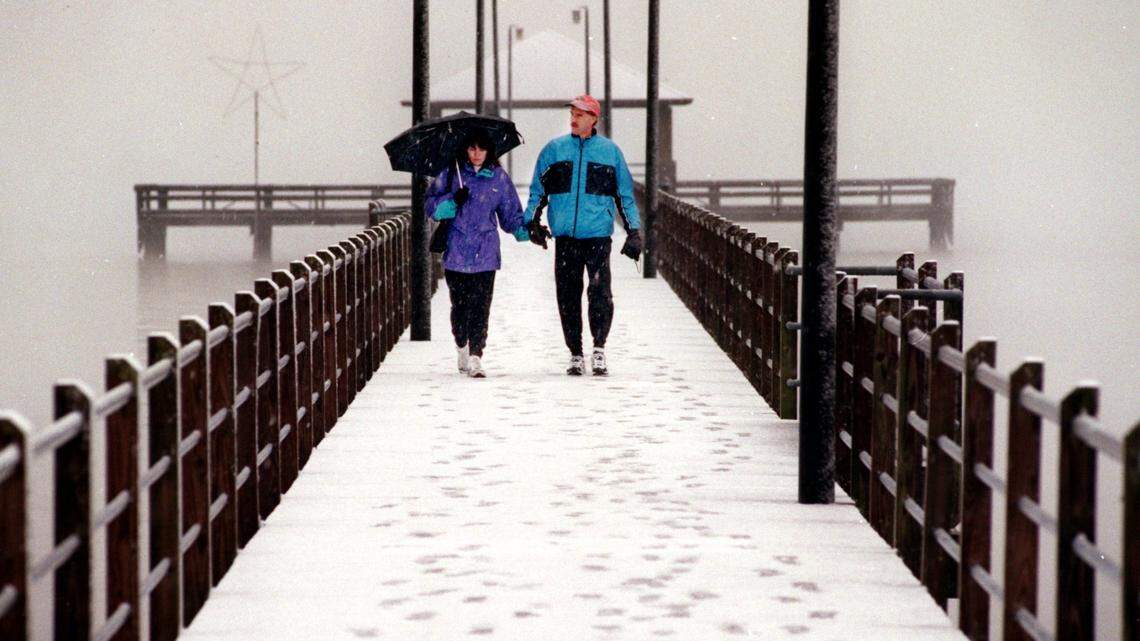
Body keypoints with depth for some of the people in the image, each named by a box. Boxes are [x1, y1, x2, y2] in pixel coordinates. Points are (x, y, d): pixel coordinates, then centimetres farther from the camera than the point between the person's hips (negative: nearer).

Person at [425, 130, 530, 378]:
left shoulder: (499, 178, 8)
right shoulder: (450, 174, 6)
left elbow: (510, 213, 12)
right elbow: (430, 206, 2)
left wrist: (525, 230, -6)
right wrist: (453, 201, -16)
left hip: (485, 255, 0)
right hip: (456, 253, 0)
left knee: (480, 307, -10)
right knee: (460, 305, 7)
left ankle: (475, 357, -12)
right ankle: (462, 348, 28)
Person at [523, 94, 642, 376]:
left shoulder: (610, 151, 8)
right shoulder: (554, 149, 10)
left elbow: (625, 194, 13)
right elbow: (538, 189, 15)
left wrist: (634, 231, 8)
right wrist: (532, 221, 4)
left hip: (598, 235, -2)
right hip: (565, 236, 2)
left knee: (600, 292, -16)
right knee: (568, 297, 3)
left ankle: (599, 348, -4)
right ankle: (575, 355, 13)